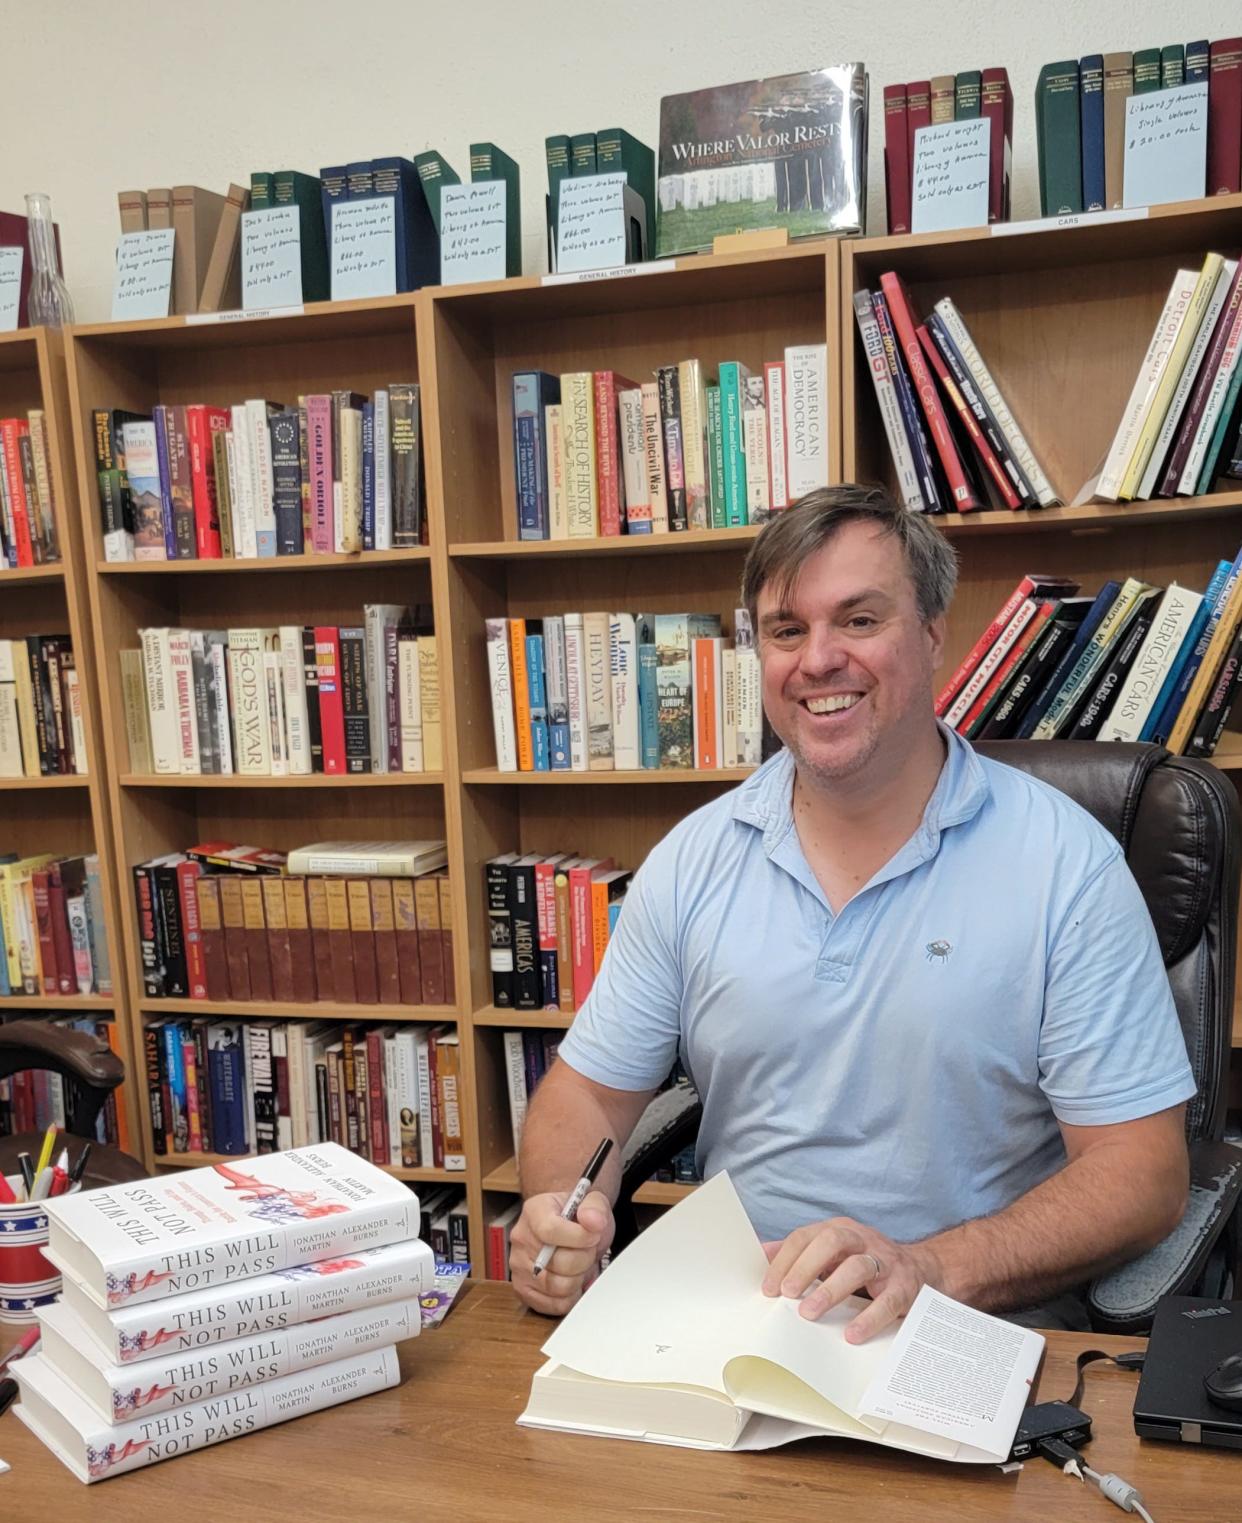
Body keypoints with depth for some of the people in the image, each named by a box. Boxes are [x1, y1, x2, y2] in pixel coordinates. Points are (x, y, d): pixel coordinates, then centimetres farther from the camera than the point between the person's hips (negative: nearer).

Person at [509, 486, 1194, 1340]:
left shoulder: (1064, 863, -8)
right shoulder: (693, 861, 3)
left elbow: (1142, 1173, -10)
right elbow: (591, 1090, 8)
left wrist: (929, 1270, -25)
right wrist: (560, 1213, -14)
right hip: (727, 1320, 3)